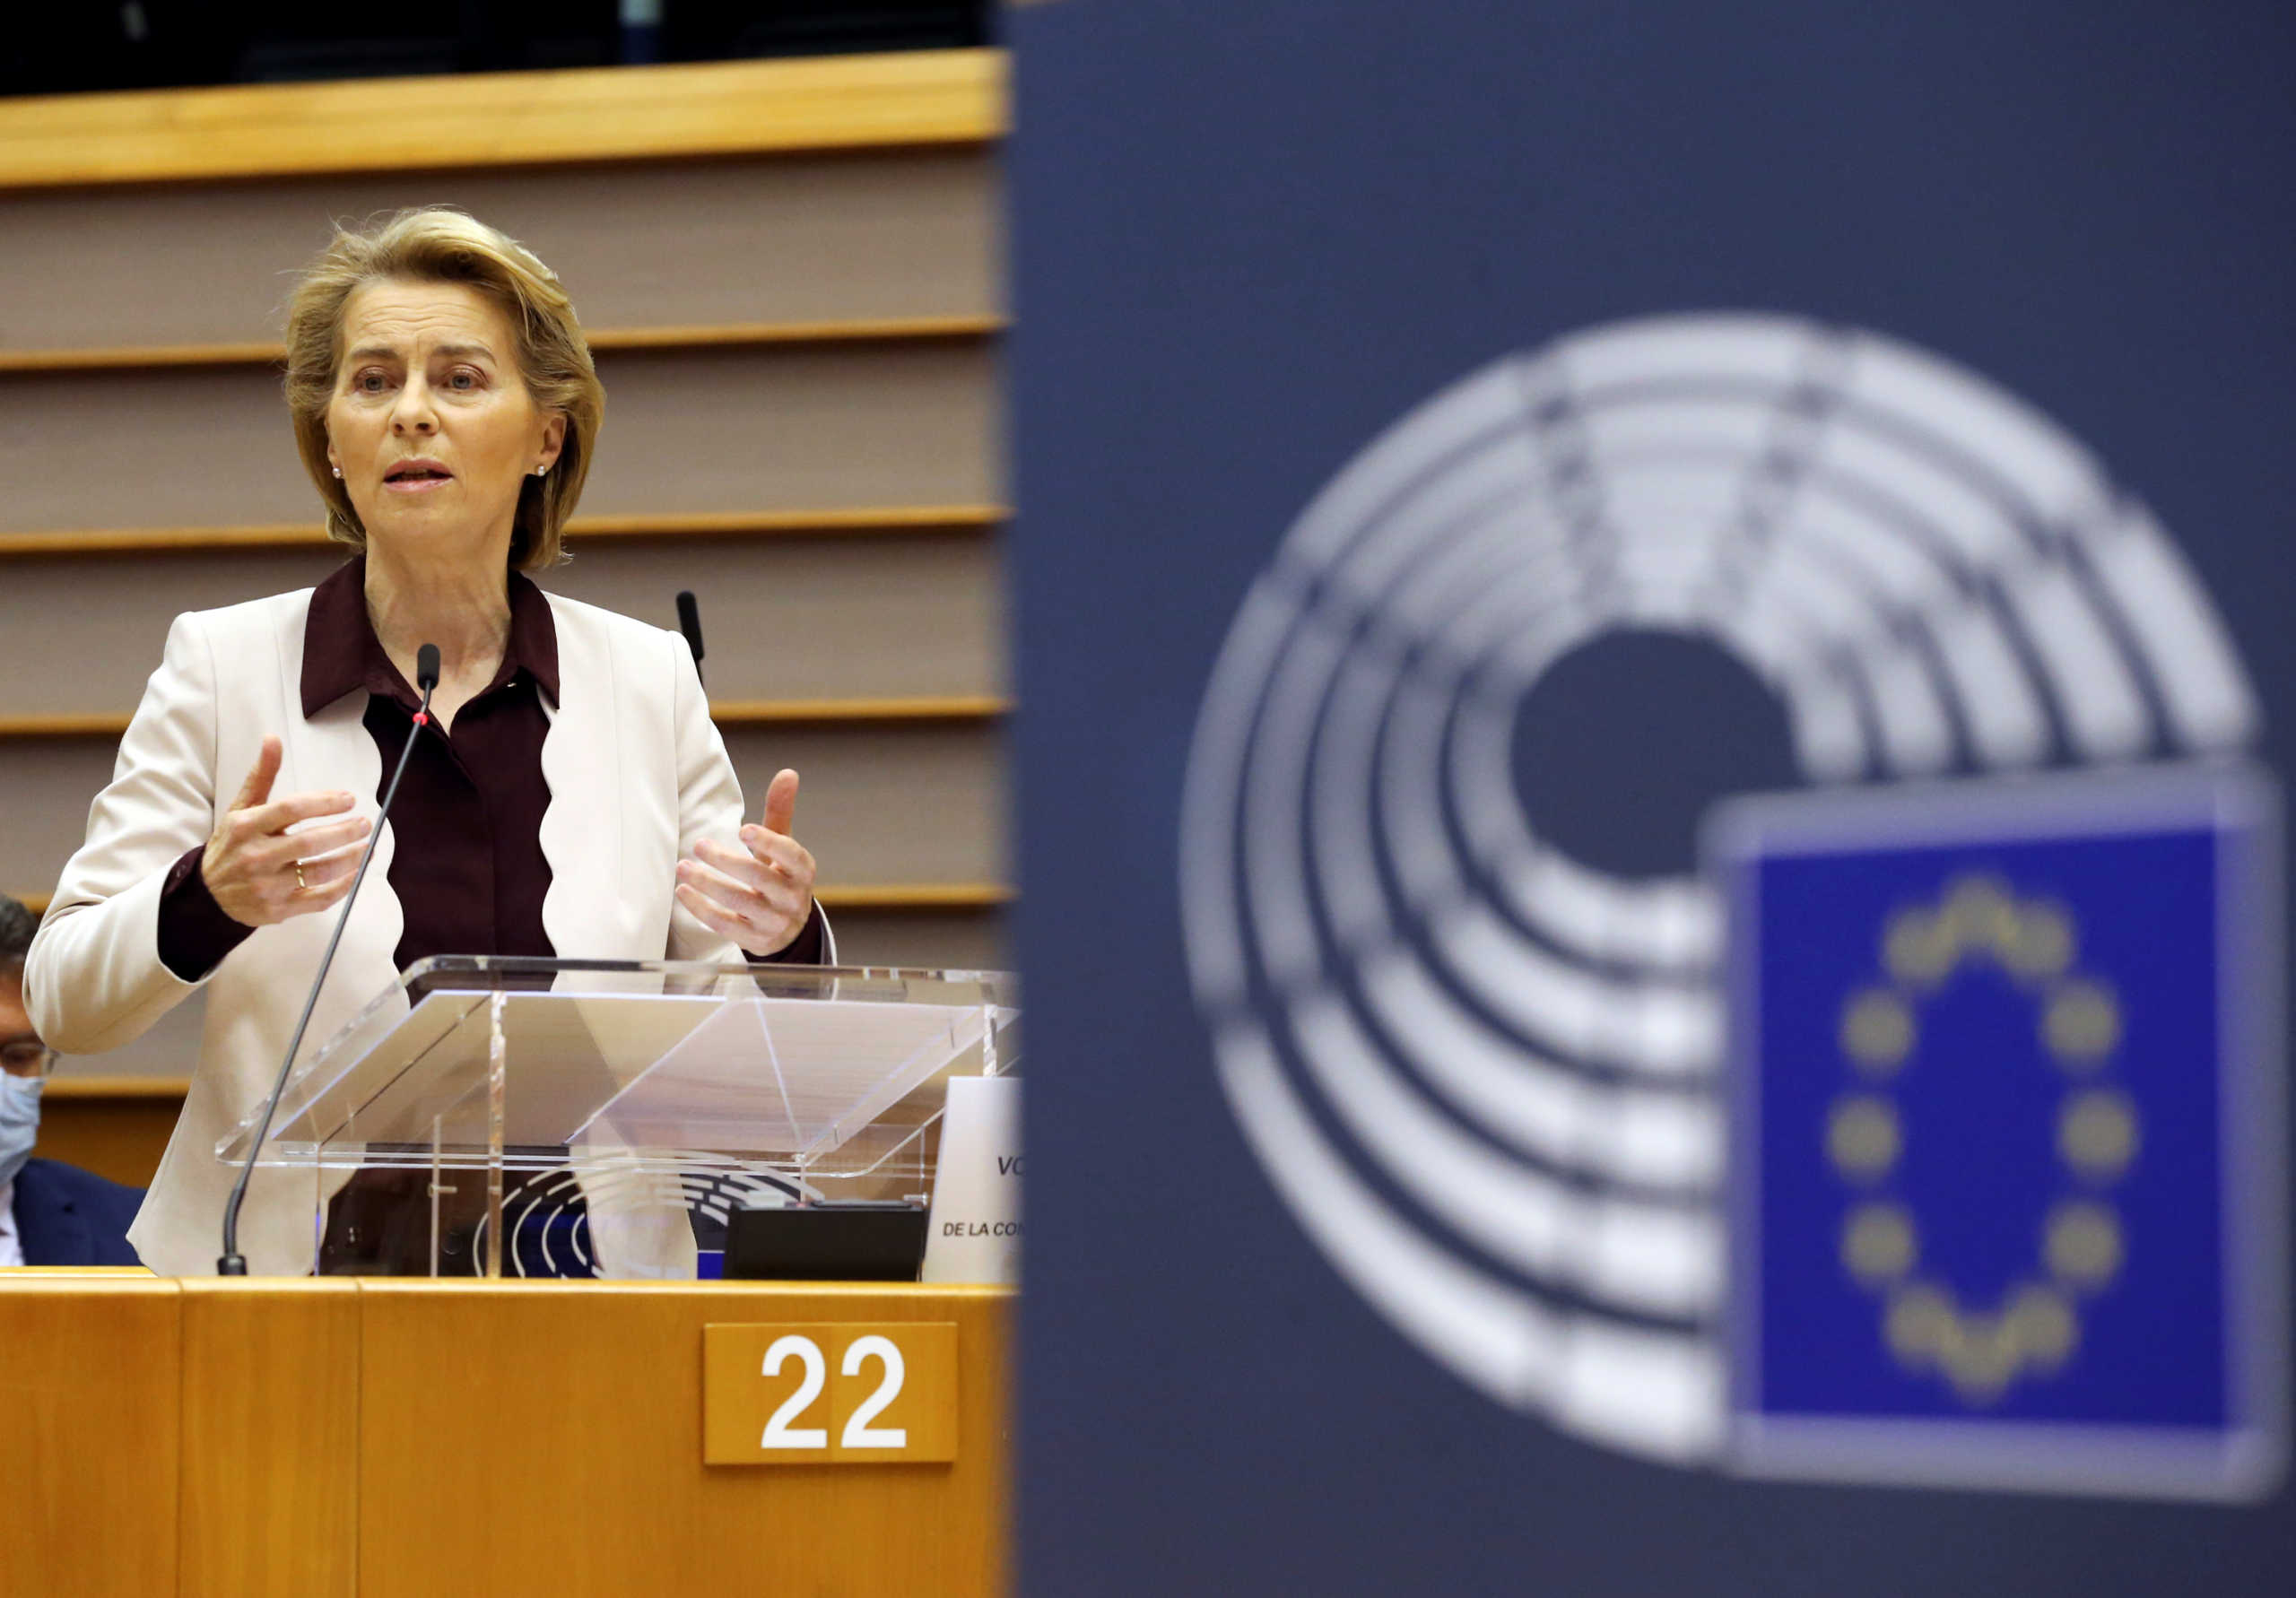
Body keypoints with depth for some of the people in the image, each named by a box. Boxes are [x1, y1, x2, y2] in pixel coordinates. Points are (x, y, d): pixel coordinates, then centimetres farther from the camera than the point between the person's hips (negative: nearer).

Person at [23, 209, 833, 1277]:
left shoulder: (650, 681, 11)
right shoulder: (222, 667, 6)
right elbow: (63, 1000, 3)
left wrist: (781, 937, -8)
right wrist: (207, 900, -16)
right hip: (283, 1280, -5)